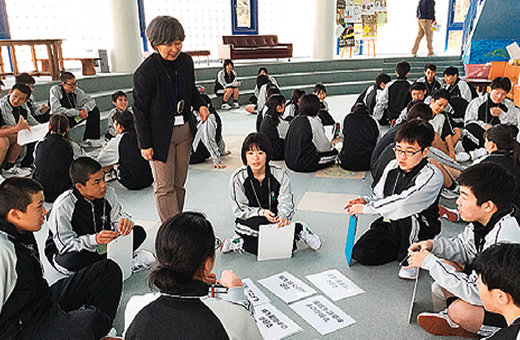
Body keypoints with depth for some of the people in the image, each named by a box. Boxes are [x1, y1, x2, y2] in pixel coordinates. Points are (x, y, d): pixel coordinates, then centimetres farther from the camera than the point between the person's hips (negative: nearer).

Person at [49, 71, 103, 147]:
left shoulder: (76, 90, -4)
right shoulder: (55, 90, -17)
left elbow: (91, 100, 3)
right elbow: (56, 110, -28)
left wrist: (85, 108, -21)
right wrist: (77, 113, -29)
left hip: (73, 118, 6)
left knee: (94, 110, -7)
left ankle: (89, 139, -9)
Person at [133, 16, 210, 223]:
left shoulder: (186, 61, 1)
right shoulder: (145, 72, -16)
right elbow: (139, 110, -11)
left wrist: (200, 105, -3)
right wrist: (145, 144, -11)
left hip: (185, 129, 6)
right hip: (160, 135, -5)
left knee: (179, 184, 13)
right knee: (164, 187, -1)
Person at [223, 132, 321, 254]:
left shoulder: (280, 174, -7)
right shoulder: (238, 178, -10)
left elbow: (286, 202, -7)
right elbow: (239, 210, -7)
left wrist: (283, 216, -30)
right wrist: (261, 212, -24)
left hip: (276, 221, 1)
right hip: (250, 221, -1)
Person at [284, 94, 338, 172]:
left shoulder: (294, 121, 6)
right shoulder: (314, 122, -14)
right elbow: (324, 147, -11)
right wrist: (331, 145, 14)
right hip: (304, 165, -7)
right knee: (334, 152, 10)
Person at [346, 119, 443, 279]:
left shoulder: (432, 176, -21)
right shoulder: (392, 166, -1)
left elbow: (403, 203, -32)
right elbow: (379, 195, 12)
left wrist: (366, 208, -27)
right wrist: (366, 201, -11)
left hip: (421, 228, -5)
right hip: (390, 224, 6)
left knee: (403, 217, -39)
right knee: (360, 253, -12)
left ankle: (409, 256, -9)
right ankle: (402, 247, 10)